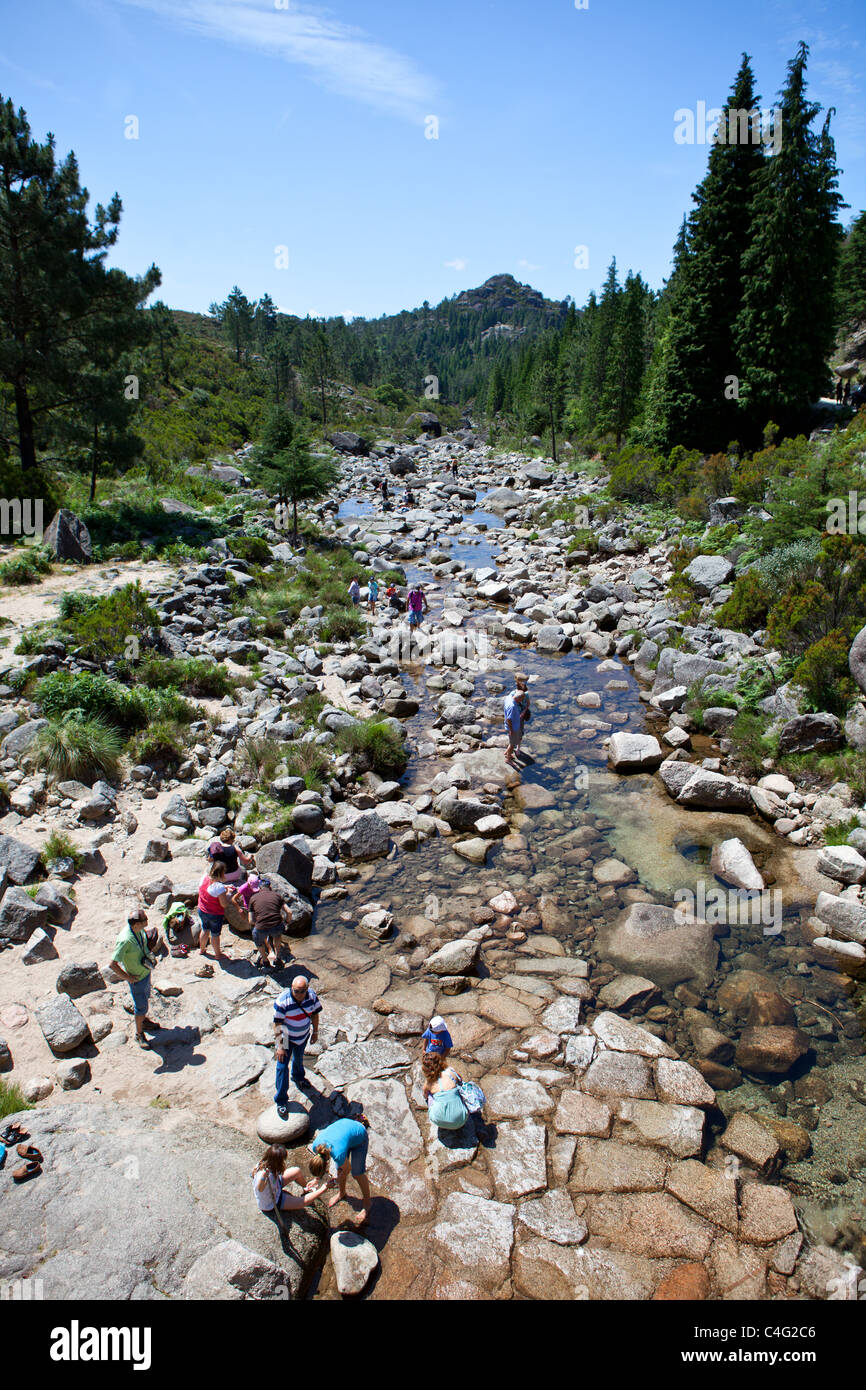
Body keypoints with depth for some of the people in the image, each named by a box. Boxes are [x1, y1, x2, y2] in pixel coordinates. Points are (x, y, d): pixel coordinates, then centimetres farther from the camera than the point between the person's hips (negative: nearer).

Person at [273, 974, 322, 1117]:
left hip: (303, 1035, 4)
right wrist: (279, 1046, -22)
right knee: (282, 1067, 0)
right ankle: (280, 1101, 16)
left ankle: (298, 1077, 59)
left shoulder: (312, 995, -21)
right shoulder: (282, 1001, -34)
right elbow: (277, 1024, -25)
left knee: (299, 1058, 28)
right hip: (286, 1037, -4)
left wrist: (315, 1032, 7)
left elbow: (315, 1013, -3)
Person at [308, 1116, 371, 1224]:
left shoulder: (338, 1154, -39)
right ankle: (341, 1193, 39)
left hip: (359, 1135, -5)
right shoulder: (315, 1146, -24)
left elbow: (346, 1170, -16)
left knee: (357, 1174, 0)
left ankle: (367, 1203, 21)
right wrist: (315, 1179, 7)